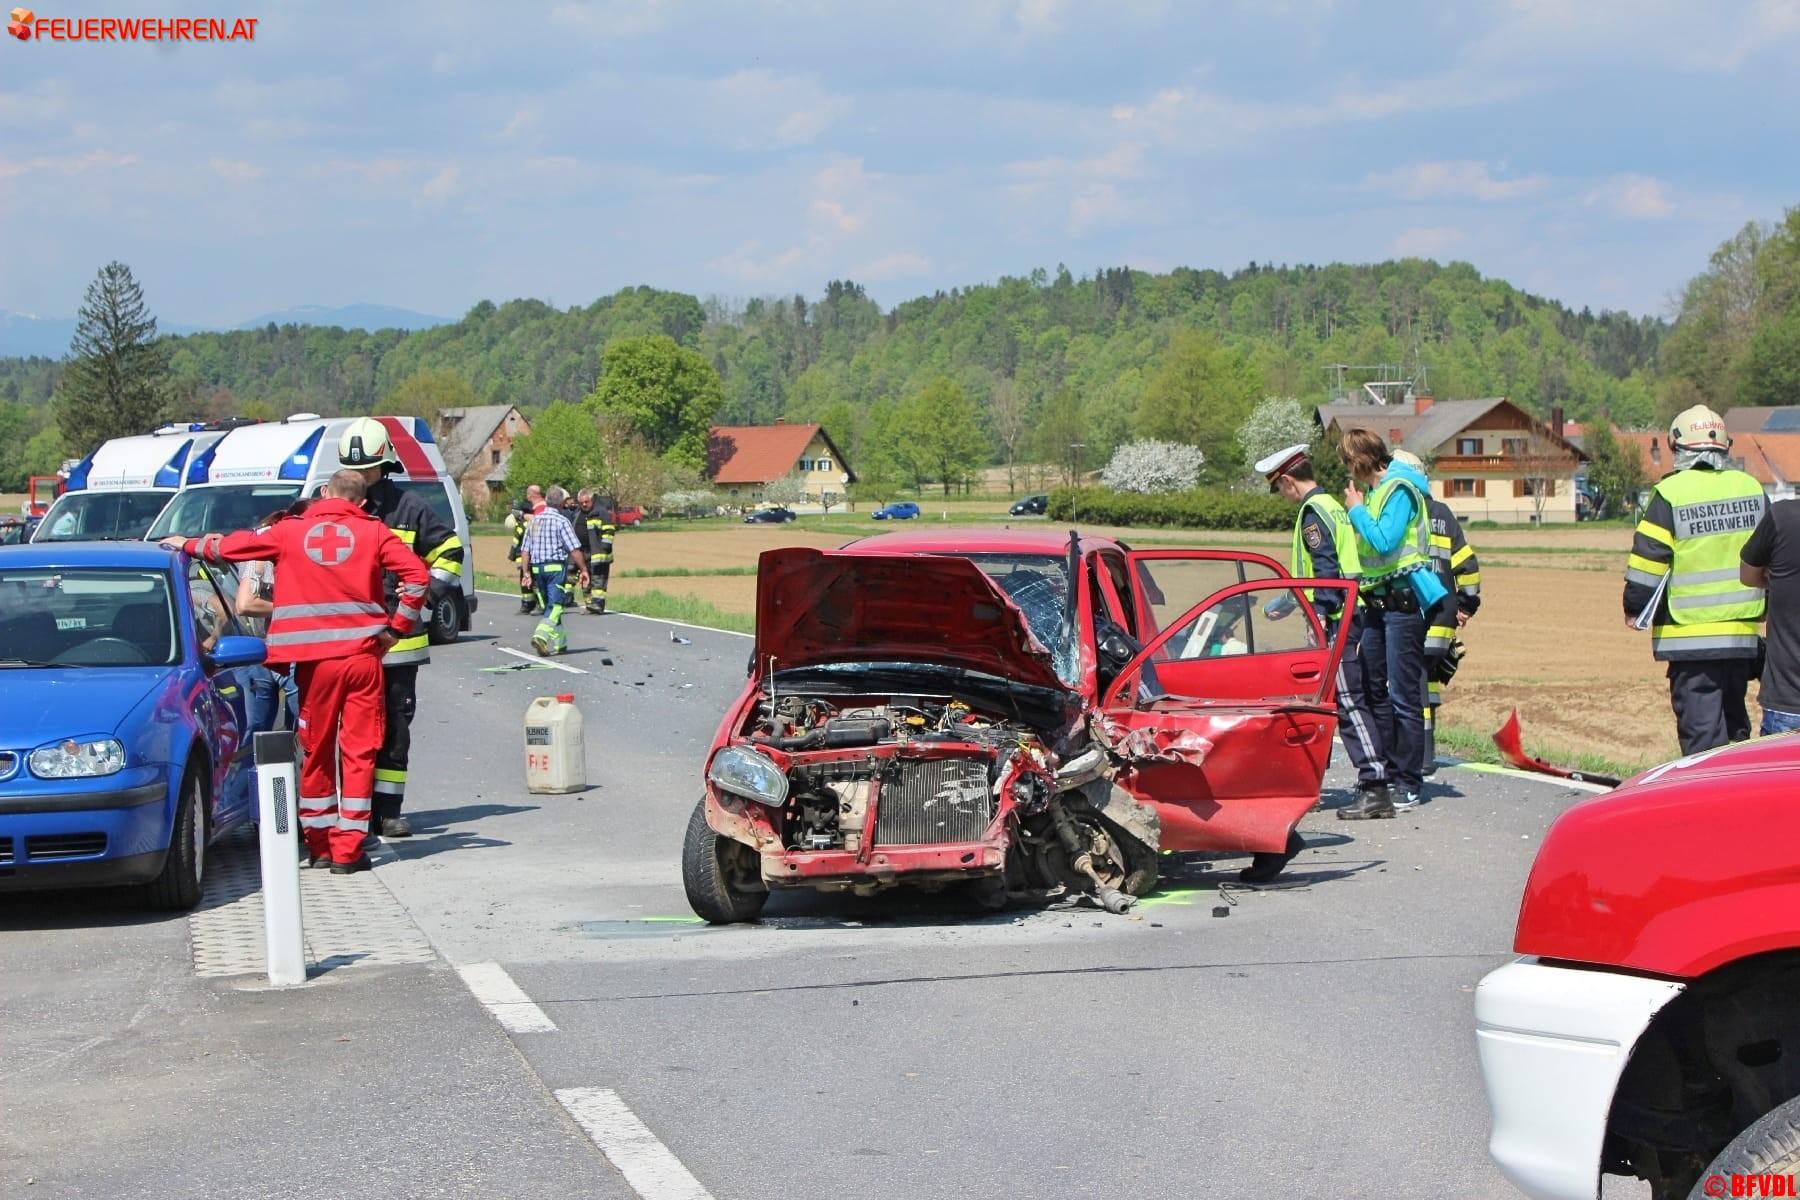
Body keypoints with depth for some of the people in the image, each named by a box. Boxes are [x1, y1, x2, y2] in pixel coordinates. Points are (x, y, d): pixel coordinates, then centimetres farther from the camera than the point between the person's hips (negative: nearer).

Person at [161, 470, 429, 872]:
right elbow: (417, 575, -5)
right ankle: (348, 850, -1)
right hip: (363, 654, -1)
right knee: (359, 750, 2)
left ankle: (320, 844, 19)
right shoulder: (372, 532, 4)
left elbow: (232, 546, 13)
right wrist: (397, 628, 5)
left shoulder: (291, 530, 5)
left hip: (316, 659, 1)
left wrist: (188, 544, 31)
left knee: (317, 749, 13)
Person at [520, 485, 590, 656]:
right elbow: (574, 549, -12)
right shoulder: (561, 521, -7)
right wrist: (584, 570, -6)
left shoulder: (534, 521, 12)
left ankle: (558, 643, 19)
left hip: (537, 568, 6)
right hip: (556, 567, -6)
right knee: (555, 606, -9)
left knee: (548, 606, 15)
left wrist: (527, 573, 13)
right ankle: (541, 636, -28)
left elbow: (525, 551, 11)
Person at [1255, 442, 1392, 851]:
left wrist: (1320, 617, -25)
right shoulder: (1330, 506, 19)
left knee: (1348, 701, -13)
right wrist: (1287, 602, 37)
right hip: (1343, 615, 10)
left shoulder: (1313, 512, -11)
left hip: (1334, 620, -10)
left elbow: (1326, 569, -21)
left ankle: (1375, 788, -17)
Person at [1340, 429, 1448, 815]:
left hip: (1402, 602, -10)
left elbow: (1384, 542, -22)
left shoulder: (1399, 489, -11)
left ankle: (1408, 788, -5)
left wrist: (1356, 510, -11)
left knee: (1403, 696, -7)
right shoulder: (1371, 491, 16)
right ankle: (1389, 778, 17)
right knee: (1374, 693, 10)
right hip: (1375, 602, 10)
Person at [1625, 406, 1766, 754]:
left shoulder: (1670, 493, -9)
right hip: (1744, 633, 5)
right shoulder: (1752, 489, 7)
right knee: (1734, 723, 17)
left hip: (1691, 634, -5)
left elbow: (1648, 557, -10)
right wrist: (1762, 606, 26)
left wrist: (1634, 608, 3)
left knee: (1701, 728, -5)